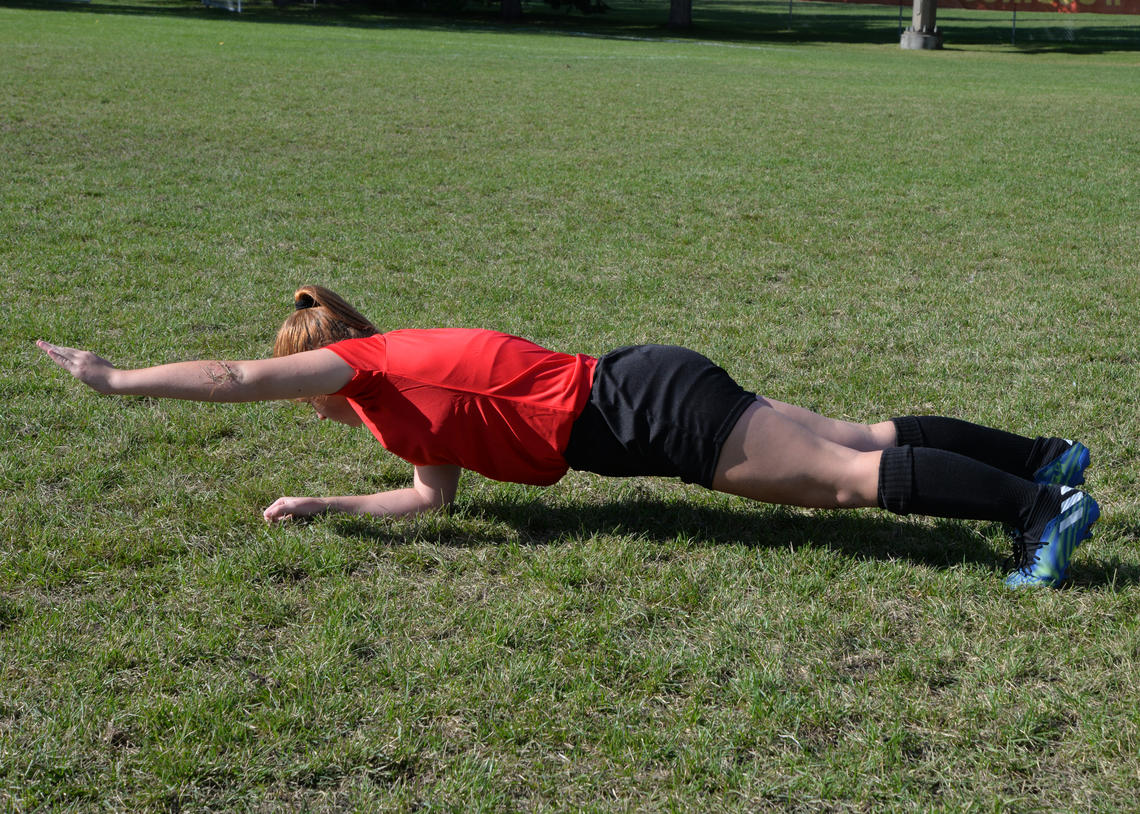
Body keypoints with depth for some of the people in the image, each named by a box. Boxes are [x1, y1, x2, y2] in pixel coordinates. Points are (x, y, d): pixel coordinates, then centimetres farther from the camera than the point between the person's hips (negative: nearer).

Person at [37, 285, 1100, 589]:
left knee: (855, 477, -10)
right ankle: (1044, 461, 14)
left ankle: (1041, 506, -9)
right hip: (638, 396, 8)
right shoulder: (408, 384, 19)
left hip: (644, 409, -8)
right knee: (859, 439, 10)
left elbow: (234, 379, -7)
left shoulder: (370, 363, -5)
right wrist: (327, 505, 16)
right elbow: (435, 496, 19)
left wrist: (113, 378, 4)